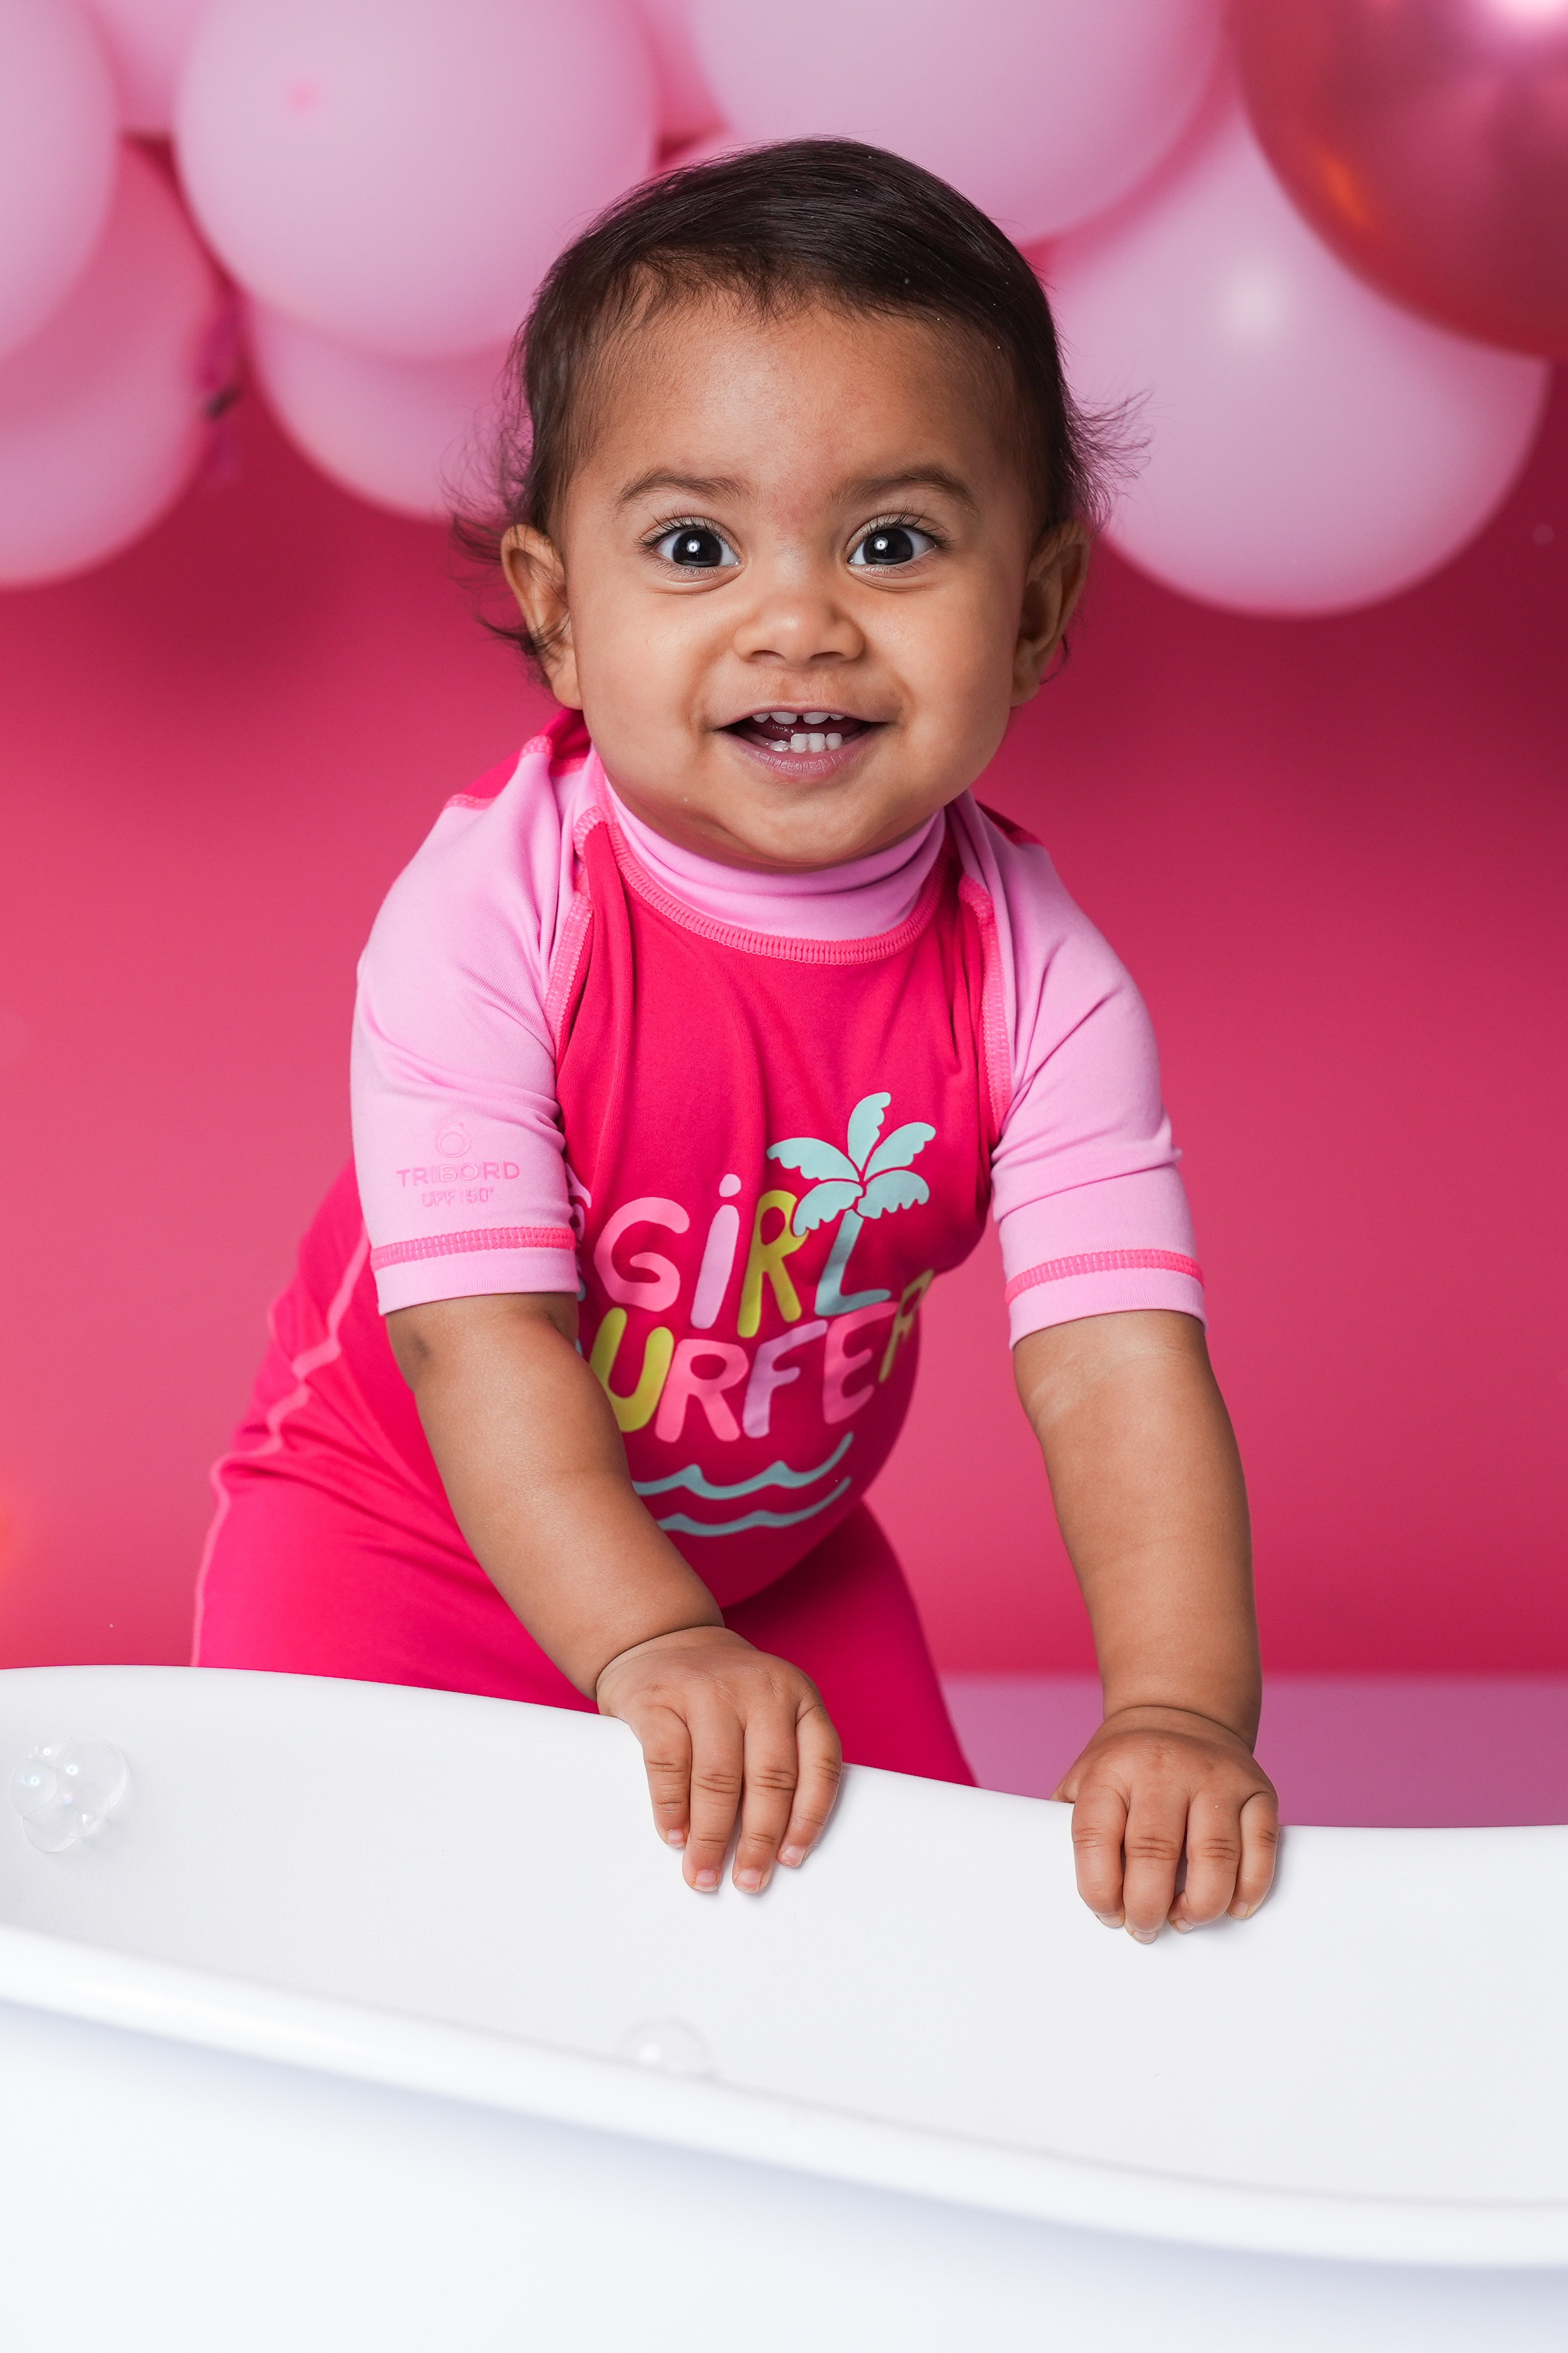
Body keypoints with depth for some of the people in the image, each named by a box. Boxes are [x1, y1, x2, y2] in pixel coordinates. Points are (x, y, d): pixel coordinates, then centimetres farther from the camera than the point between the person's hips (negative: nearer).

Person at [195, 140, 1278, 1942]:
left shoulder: (1034, 980, -20)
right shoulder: (487, 915, -28)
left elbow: (1117, 1361, -26)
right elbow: (478, 1332, -31)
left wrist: (1180, 1710, -40)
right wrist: (652, 1652, -42)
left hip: (780, 1551, 3)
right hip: (413, 1529, -3)